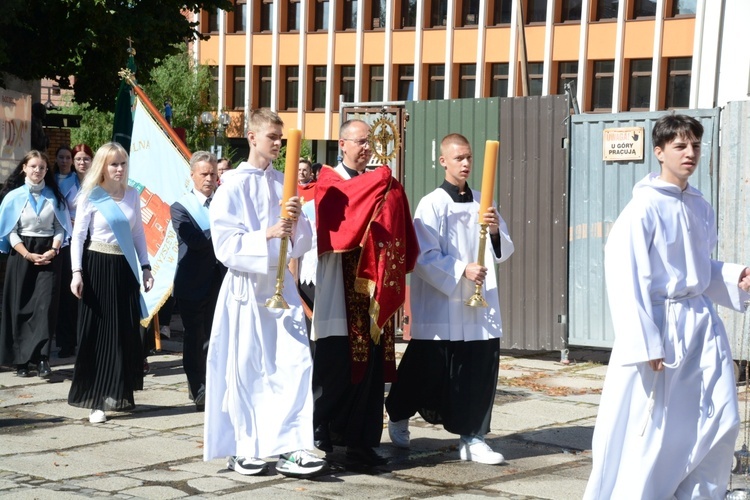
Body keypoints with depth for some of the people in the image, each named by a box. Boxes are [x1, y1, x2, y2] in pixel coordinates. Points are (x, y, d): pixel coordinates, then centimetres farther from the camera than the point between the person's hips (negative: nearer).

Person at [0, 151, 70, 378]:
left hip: (49, 255, 1)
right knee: (21, 307, 2)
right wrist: (28, 255, -13)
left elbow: (60, 228, 6)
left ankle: (41, 358, -14)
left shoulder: (54, 196, 6)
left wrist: (53, 250, -11)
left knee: (45, 305, -10)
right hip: (22, 255, -1)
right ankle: (20, 359, 8)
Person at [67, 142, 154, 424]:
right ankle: (96, 399, 1)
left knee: (126, 333, 5)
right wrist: (77, 272, -14)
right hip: (97, 266, -4)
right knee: (97, 333, -2)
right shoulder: (91, 196, -5)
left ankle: (117, 393, 19)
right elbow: (78, 236, -6)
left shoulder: (132, 195, 9)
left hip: (125, 267, 4)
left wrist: (145, 267, 9)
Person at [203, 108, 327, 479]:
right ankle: (242, 449, 16)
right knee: (245, 370, 3)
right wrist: (266, 235, -24)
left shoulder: (284, 184, 7)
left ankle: (291, 448, -6)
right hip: (246, 285, -4)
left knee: (296, 362, -7)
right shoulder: (233, 185, -6)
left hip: (281, 282, 4)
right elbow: (225, 244, -13)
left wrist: (296, 222, -13)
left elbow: (303, 242, 7)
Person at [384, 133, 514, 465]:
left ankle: (472, 438, 10)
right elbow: (425, 257, -11)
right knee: (430, 372, 5)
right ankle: (398, 417, 31)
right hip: (441, 307, -4)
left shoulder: (482, 203, 11)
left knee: (482, 371, 0)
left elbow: (504, 252, 13)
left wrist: (495, 230, -7)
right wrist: (462, 271, -20)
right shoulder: (432, 204, -6)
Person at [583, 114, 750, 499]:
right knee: (650, 428, -2)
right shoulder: (646, 207, -12)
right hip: (661, 324, -7)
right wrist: (645, 344, -18)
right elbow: (625, 278, -15)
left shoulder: (700, 207, 10)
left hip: (702, 323, 7)